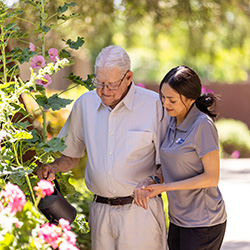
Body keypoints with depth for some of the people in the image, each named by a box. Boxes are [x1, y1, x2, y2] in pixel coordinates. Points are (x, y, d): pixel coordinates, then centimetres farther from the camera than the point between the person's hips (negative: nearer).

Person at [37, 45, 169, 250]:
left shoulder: (153, 104, -4)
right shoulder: (84, 104, 7)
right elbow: (71, 156, 19)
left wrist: (151, 183, -16)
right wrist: (52, 168, -1)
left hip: (141, 211, -3)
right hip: (101, 211, 3)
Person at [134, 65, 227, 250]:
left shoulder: (203, 125, -17)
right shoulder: (173, 122, 7)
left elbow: (211, 177, -18)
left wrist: (164, 187, -18)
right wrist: (149, 183, -4)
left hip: (203, 223, -7)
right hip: (178, 219, 7)